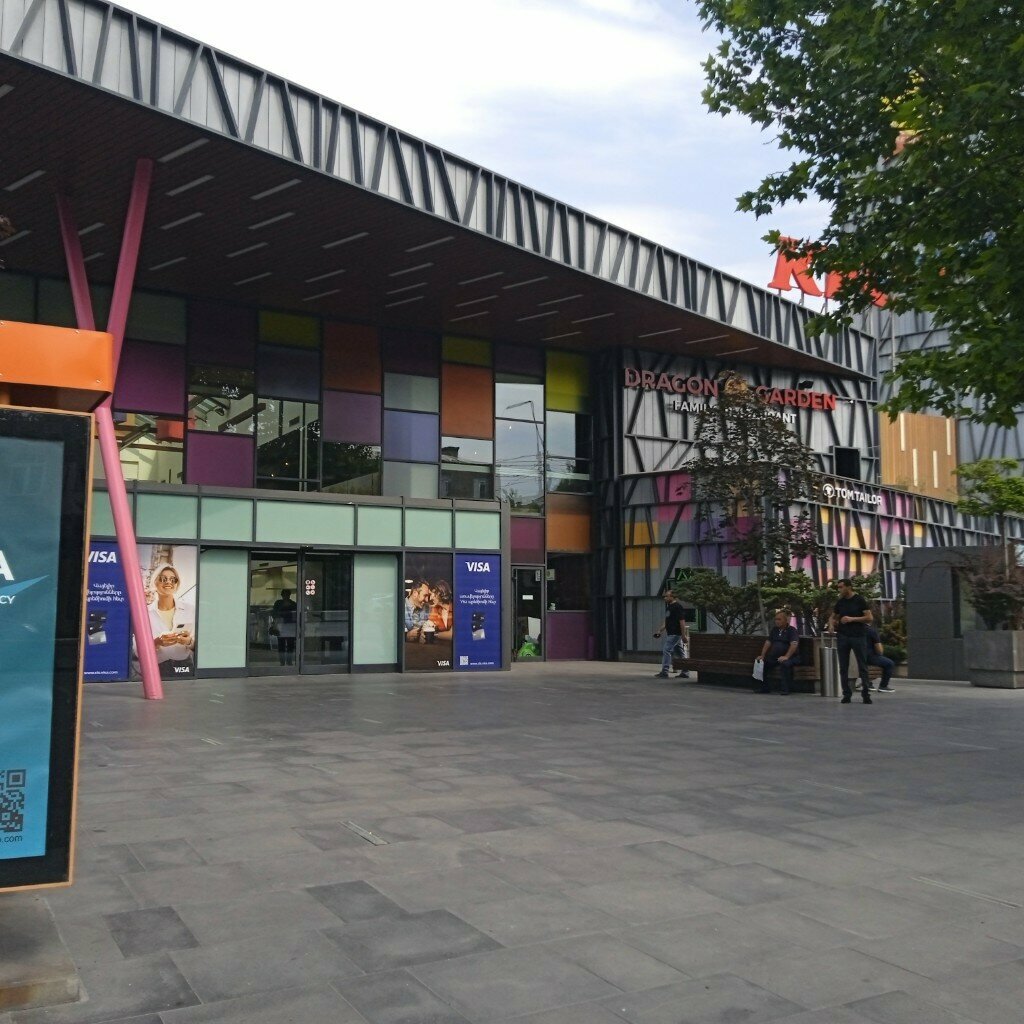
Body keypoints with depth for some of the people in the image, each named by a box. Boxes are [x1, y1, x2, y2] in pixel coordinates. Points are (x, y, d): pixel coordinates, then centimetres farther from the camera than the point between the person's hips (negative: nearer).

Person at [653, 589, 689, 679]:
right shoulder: (669, 607, 17)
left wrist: (684, 635, -21)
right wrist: (660, 631, 21)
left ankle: (664, 672, -11)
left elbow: (682, 621, -17)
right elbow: (667, 622, 26)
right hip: (671, 633, 10)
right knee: (681, 653, 10)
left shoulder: (677, 607, -12)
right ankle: (685, 672, 13)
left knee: (666, 650, -12)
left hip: (675, 634, -10)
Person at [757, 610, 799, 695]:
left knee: (785, 663, -37)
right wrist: (762, 656, 2)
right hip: (774, 657, 6)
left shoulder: (792, 630, -4)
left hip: (789, 657, -6)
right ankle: (765, 688, -2)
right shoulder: (774, 630, 16)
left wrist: (786, 657, -31)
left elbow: (794, 644, -19)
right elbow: (768, 643, 14)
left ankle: (784, 689, -29)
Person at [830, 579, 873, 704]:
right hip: (842, 636, 4)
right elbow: (833, 616, 23)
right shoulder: (840, 602, 10)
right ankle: (846, 694, 10)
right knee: (843, 667, 4)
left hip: (858, 637, -4)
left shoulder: (859, 600, -3)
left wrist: (852, 619, -15)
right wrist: (833, 623, 0)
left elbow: (869, 618, -8)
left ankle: (866, 694, 3)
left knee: (862, 666, -2)